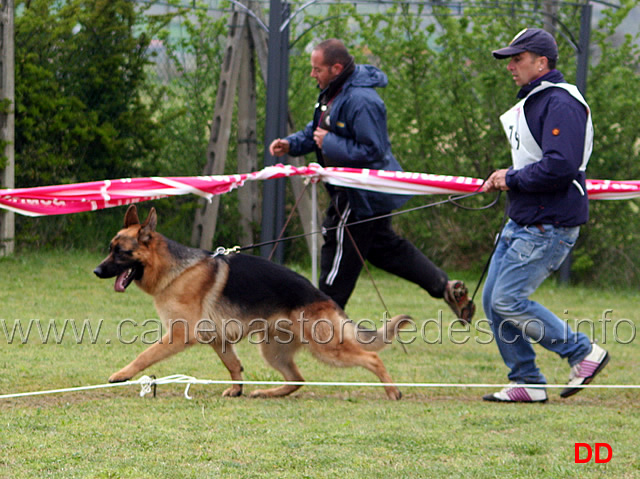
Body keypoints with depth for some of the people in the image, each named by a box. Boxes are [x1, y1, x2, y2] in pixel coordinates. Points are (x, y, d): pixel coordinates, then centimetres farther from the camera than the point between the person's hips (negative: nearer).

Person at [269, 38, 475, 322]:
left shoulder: (361, 101, -26)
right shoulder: (333, 92, 7)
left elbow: (371, 151, -28)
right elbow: (318, 129, 20)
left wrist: (329, 144, -23)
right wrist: (291, 144, 3)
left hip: (361, 196, -11)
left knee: (338, 266, -1)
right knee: (385, 247, 22)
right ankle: (444, 286, 22)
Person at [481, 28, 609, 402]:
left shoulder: (561, 104, -17)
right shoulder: (533, 101, 17)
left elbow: (560, 167, -27)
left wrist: (512, 179, -15)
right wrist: (507, 178, 9)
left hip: (549, 226, -10)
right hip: (522, 222, 10)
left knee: (508, 301, -13)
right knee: (493, 300, 7)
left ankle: (584, 353, -1)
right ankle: (527, 382, 13)